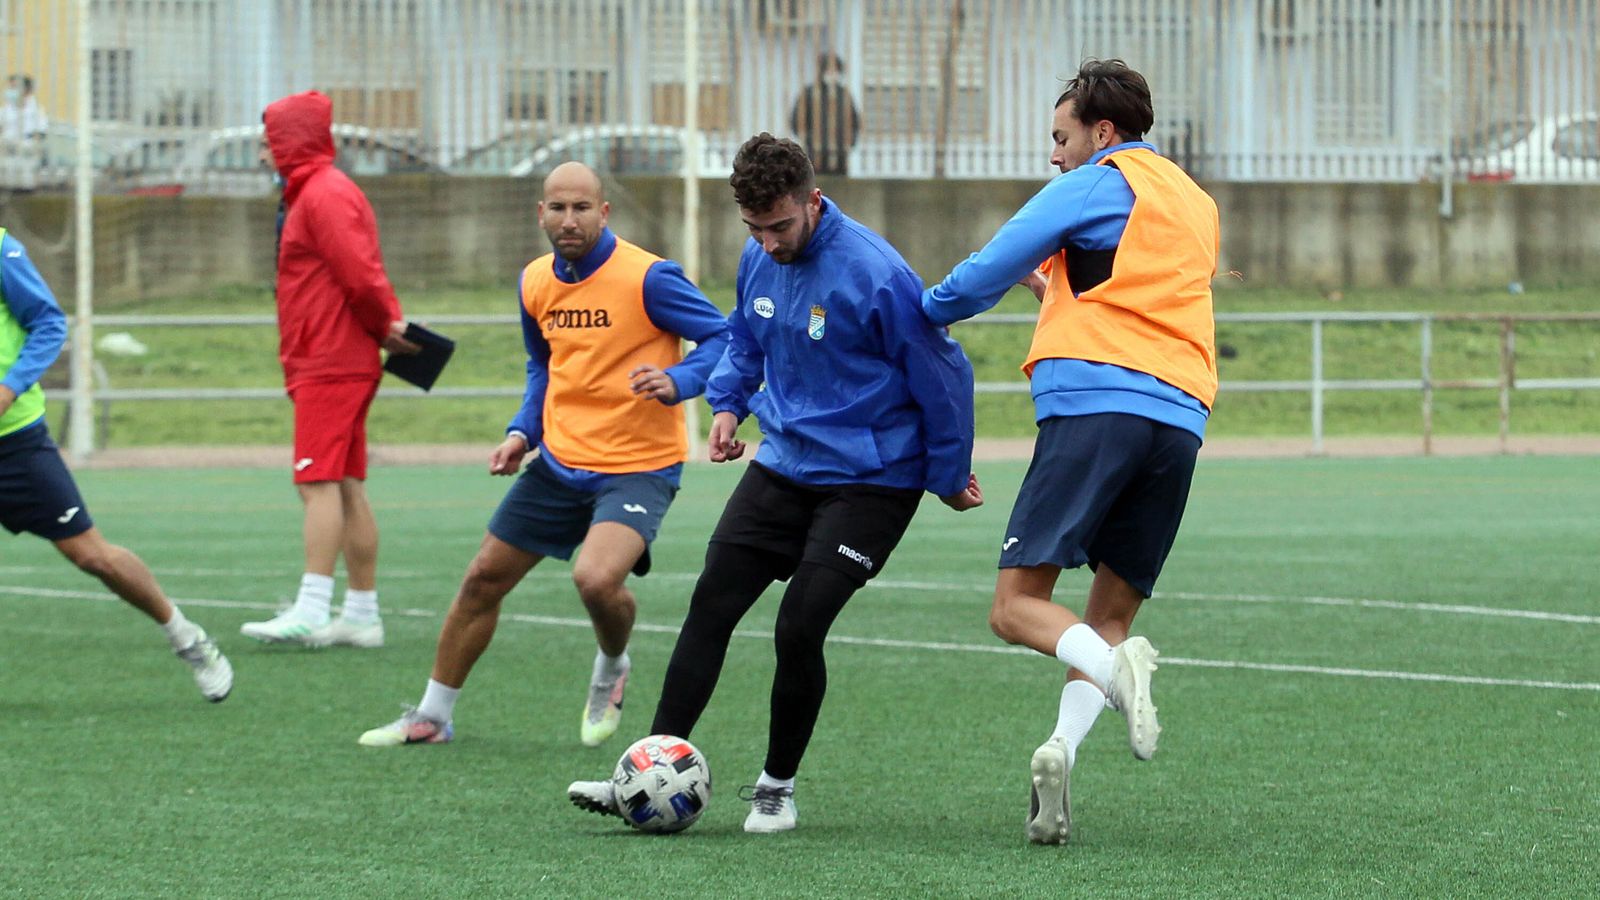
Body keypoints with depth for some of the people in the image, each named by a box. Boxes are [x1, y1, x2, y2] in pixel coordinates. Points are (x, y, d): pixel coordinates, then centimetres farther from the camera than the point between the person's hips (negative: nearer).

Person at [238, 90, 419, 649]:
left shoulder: (324, 195, -12)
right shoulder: (309, 194, 20)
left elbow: (359, 272, -20)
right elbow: (362, 274, 18)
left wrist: (383, 325, -6)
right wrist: (387, 323, 5)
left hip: (328, 366, -10)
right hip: (340, 365, 10)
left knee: (320, 483, -14)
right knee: (346, 489, 10)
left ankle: (311, 612, -19)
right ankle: (361, 614, 12)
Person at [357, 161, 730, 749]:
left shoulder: (647, 277, -16)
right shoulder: (536, 282, 5)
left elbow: (722, 338, -11)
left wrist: (676, 382, -29)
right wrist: (524, 431, 9)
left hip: (638, 464, -6)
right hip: (560, 459, 7)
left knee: (596, 579, -29)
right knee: (484, 578, 8)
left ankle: (612, 671, 7)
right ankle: (432, 717, 24)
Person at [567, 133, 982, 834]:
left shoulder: (874, 274, -22)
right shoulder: (758, 259, 1)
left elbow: (943, 375, -12)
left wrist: (950, 477, -3)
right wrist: (727, 403, 5)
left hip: (870, 479, -7)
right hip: (784, 463, 7)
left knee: (799, 629, -13)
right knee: (711, 604, -2)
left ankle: (777, 787, 7)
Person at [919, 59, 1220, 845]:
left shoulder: (1096, 186, 6)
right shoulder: (1197, 206, 26)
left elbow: (984, 275, 6)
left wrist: (920, 315, 22)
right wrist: (1058, 288, 41)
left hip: (1094, 403, -6)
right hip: (1181, 418, 6)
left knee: (1017, 606, -8)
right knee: (1110, 616, 9)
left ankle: (1116, 666, -37)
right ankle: (1062, 749, -15)